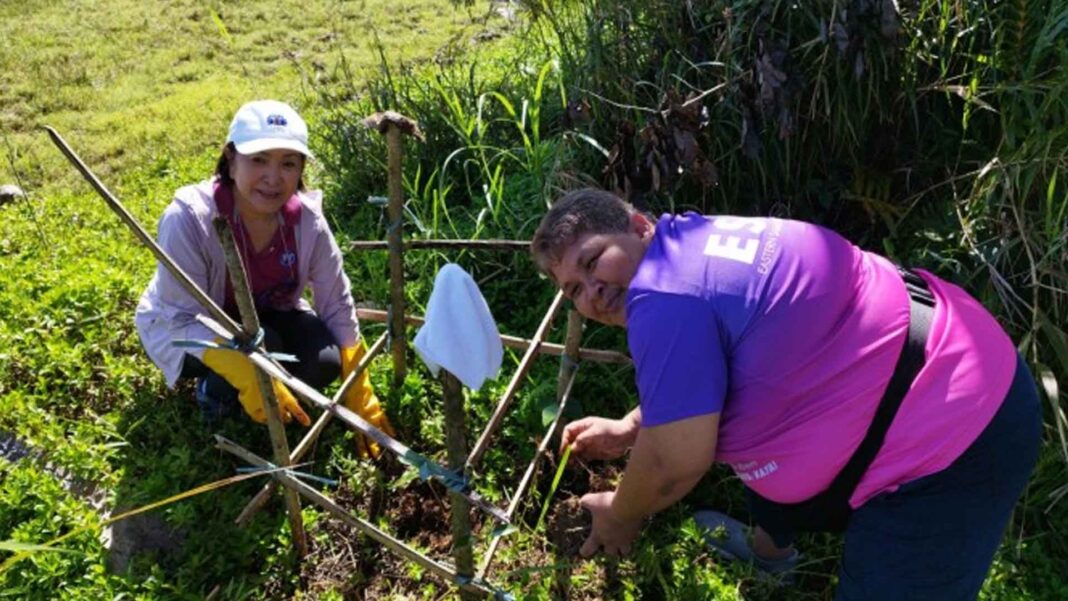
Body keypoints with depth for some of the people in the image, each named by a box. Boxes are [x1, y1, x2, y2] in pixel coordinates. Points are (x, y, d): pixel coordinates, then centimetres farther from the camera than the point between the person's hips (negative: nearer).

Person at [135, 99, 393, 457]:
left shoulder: (307, 219, -21)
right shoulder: (189, 218, -32)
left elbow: (338, 307, -13)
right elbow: (183, 320, -31)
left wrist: (361, 402, -14)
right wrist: (251, 379, -45)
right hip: (181, 332, -3)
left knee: (324, 362, -23)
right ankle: (214, 389, 0)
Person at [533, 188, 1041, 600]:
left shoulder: (664, 297, -25)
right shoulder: (693, 241, 6)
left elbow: (676, 462, -19)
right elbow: (694, 384, 22)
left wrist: (620, 517, 1)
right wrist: (628, 429, 20)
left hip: (951, 444, -11)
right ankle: (770, 548, 54)